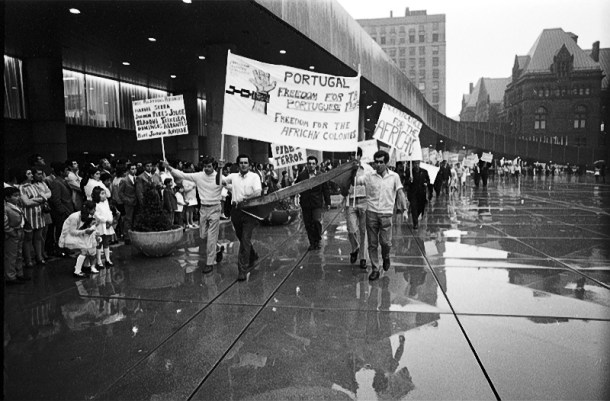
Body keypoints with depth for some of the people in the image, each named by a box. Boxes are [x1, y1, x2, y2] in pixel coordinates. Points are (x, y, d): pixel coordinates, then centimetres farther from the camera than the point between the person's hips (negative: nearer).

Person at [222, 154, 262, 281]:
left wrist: (242, 199, -17)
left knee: (245, 241, -10)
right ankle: (253, 259, 41)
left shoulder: (254, 176, -1)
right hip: (236, 212, 4)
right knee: (242, 239, 16)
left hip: (250, 211, -4)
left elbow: (258, 193, -13)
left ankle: (242, 270, -5)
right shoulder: (233, 176, 11)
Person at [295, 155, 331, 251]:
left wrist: (328, 202, 8)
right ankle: (312, 243, 18)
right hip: (305, 204, 2)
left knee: (317, 221, -14)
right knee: (308, 224, 4)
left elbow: (326, 189, 8)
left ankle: (318, 241, 6)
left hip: (317, 203, -1)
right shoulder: (302, 175, 2)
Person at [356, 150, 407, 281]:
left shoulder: (394, 177, 2)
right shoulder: (369, 177, 0)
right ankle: (375, 270, 16)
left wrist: (403, 208, 1)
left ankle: (386, 257, 32)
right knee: (372, 244, 5)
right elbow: (354, 181, -8)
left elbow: (399, 192, 5)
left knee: (386, 242, -3)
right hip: (371, 213, 1)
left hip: (386, 213, -1)